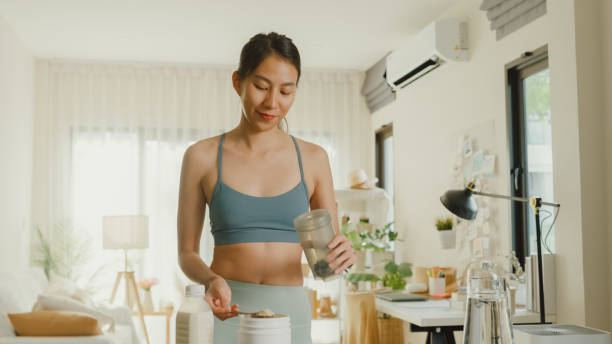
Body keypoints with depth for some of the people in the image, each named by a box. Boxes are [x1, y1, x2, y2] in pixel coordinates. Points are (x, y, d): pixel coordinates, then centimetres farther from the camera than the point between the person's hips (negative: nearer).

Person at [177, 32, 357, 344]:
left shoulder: (313, 159, 4)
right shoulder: (201, 157, 0)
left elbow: (329, 255, 6)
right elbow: (187, 253, 3)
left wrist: (343, 254, -17)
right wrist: (212, 280, -18)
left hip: (291, 315, 2)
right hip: (225, 314, -1)